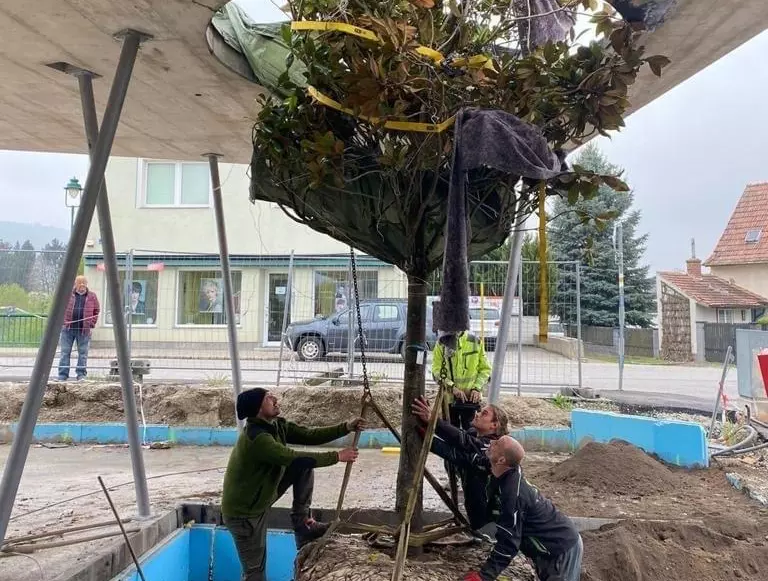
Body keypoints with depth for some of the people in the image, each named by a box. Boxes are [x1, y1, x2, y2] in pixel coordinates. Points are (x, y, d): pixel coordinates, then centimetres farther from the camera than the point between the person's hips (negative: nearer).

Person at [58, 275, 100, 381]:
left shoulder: (92, 296, 6)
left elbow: (97, 311, 11)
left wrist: (92, 323, 2)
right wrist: (62, 321, 2)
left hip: (84, 330, 0)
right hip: (68, 328, 0)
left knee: (83, 353, 4)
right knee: (65, 352, 3)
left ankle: (81, 374, 13)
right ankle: (62, 375, 7)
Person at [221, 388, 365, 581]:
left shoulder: (277, 425, -5)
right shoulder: (256, 437, -32)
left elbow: (309, 436, -7)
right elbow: (294, 458, -33)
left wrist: (346, 427, -19)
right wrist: (337, 456, -25)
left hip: (263, 494, 8)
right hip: (243, 511, -8)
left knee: (305, 466, -4)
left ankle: (302, 524, 3)